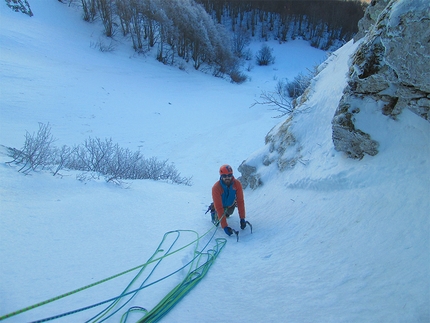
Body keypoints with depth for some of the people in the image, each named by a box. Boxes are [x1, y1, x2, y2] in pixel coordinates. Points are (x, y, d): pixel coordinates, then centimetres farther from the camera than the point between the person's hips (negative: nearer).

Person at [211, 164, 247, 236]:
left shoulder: (237, 184, -33)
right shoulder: (216, 188, -41)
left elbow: (240, 201, -29)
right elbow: (219, 208, -42)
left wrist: (242, 218, -33)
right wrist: (224, 226, -44)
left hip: (231, 204, 3)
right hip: (221, 205, -3)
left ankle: (226, 212, 59)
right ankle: (214, 212, 22)